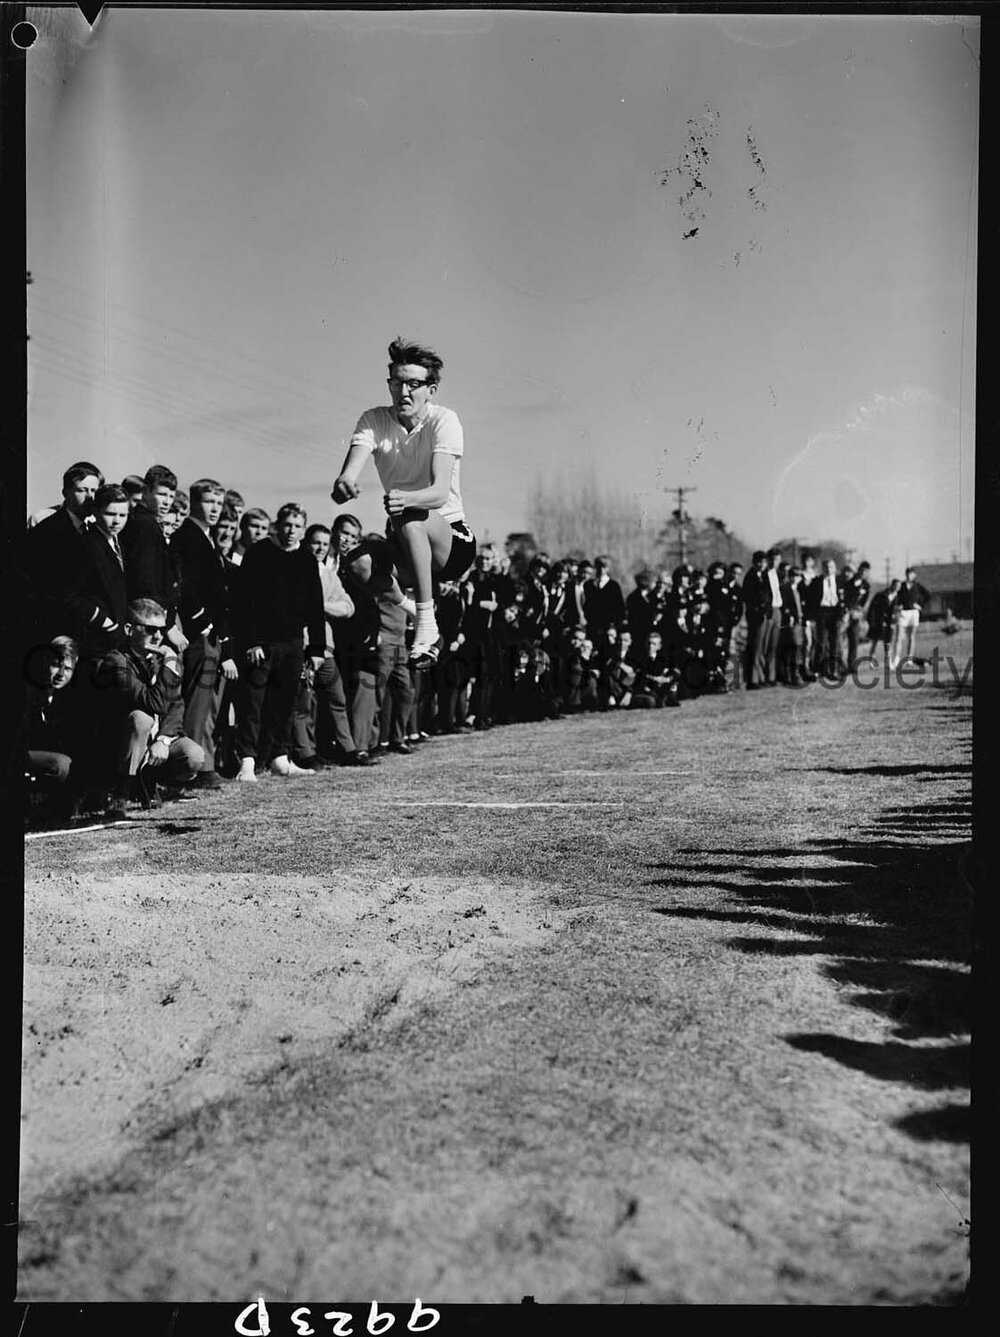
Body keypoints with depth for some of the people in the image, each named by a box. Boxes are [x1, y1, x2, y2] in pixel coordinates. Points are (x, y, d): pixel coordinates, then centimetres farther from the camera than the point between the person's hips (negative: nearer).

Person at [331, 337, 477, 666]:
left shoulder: (444, 420, -13)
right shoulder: (374, 420, -3)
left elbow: (440, 492, -27)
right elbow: (349, 473, -20)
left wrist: (406, 498, -50)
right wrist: (343, 484, -46)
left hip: (451, 539, -4)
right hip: (405, 541, 4)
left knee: (410, 520, -36)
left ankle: (426, 623, -27)